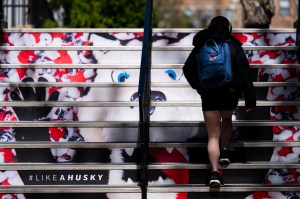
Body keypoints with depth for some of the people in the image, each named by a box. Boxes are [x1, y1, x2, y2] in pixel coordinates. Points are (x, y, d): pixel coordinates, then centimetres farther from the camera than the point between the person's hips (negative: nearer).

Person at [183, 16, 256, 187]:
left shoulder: (201, 46, 5)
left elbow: (188, 70, 12)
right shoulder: (234, 46, -2)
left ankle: (215, 172, -15)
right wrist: (250, 99, -8)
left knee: (213, 135, 2)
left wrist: (197, 86, 30)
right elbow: (245, 73, -8)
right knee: (227, 120, 33)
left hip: (208, 94, 0)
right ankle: (224, 152, 21)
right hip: (230, 92, 0)